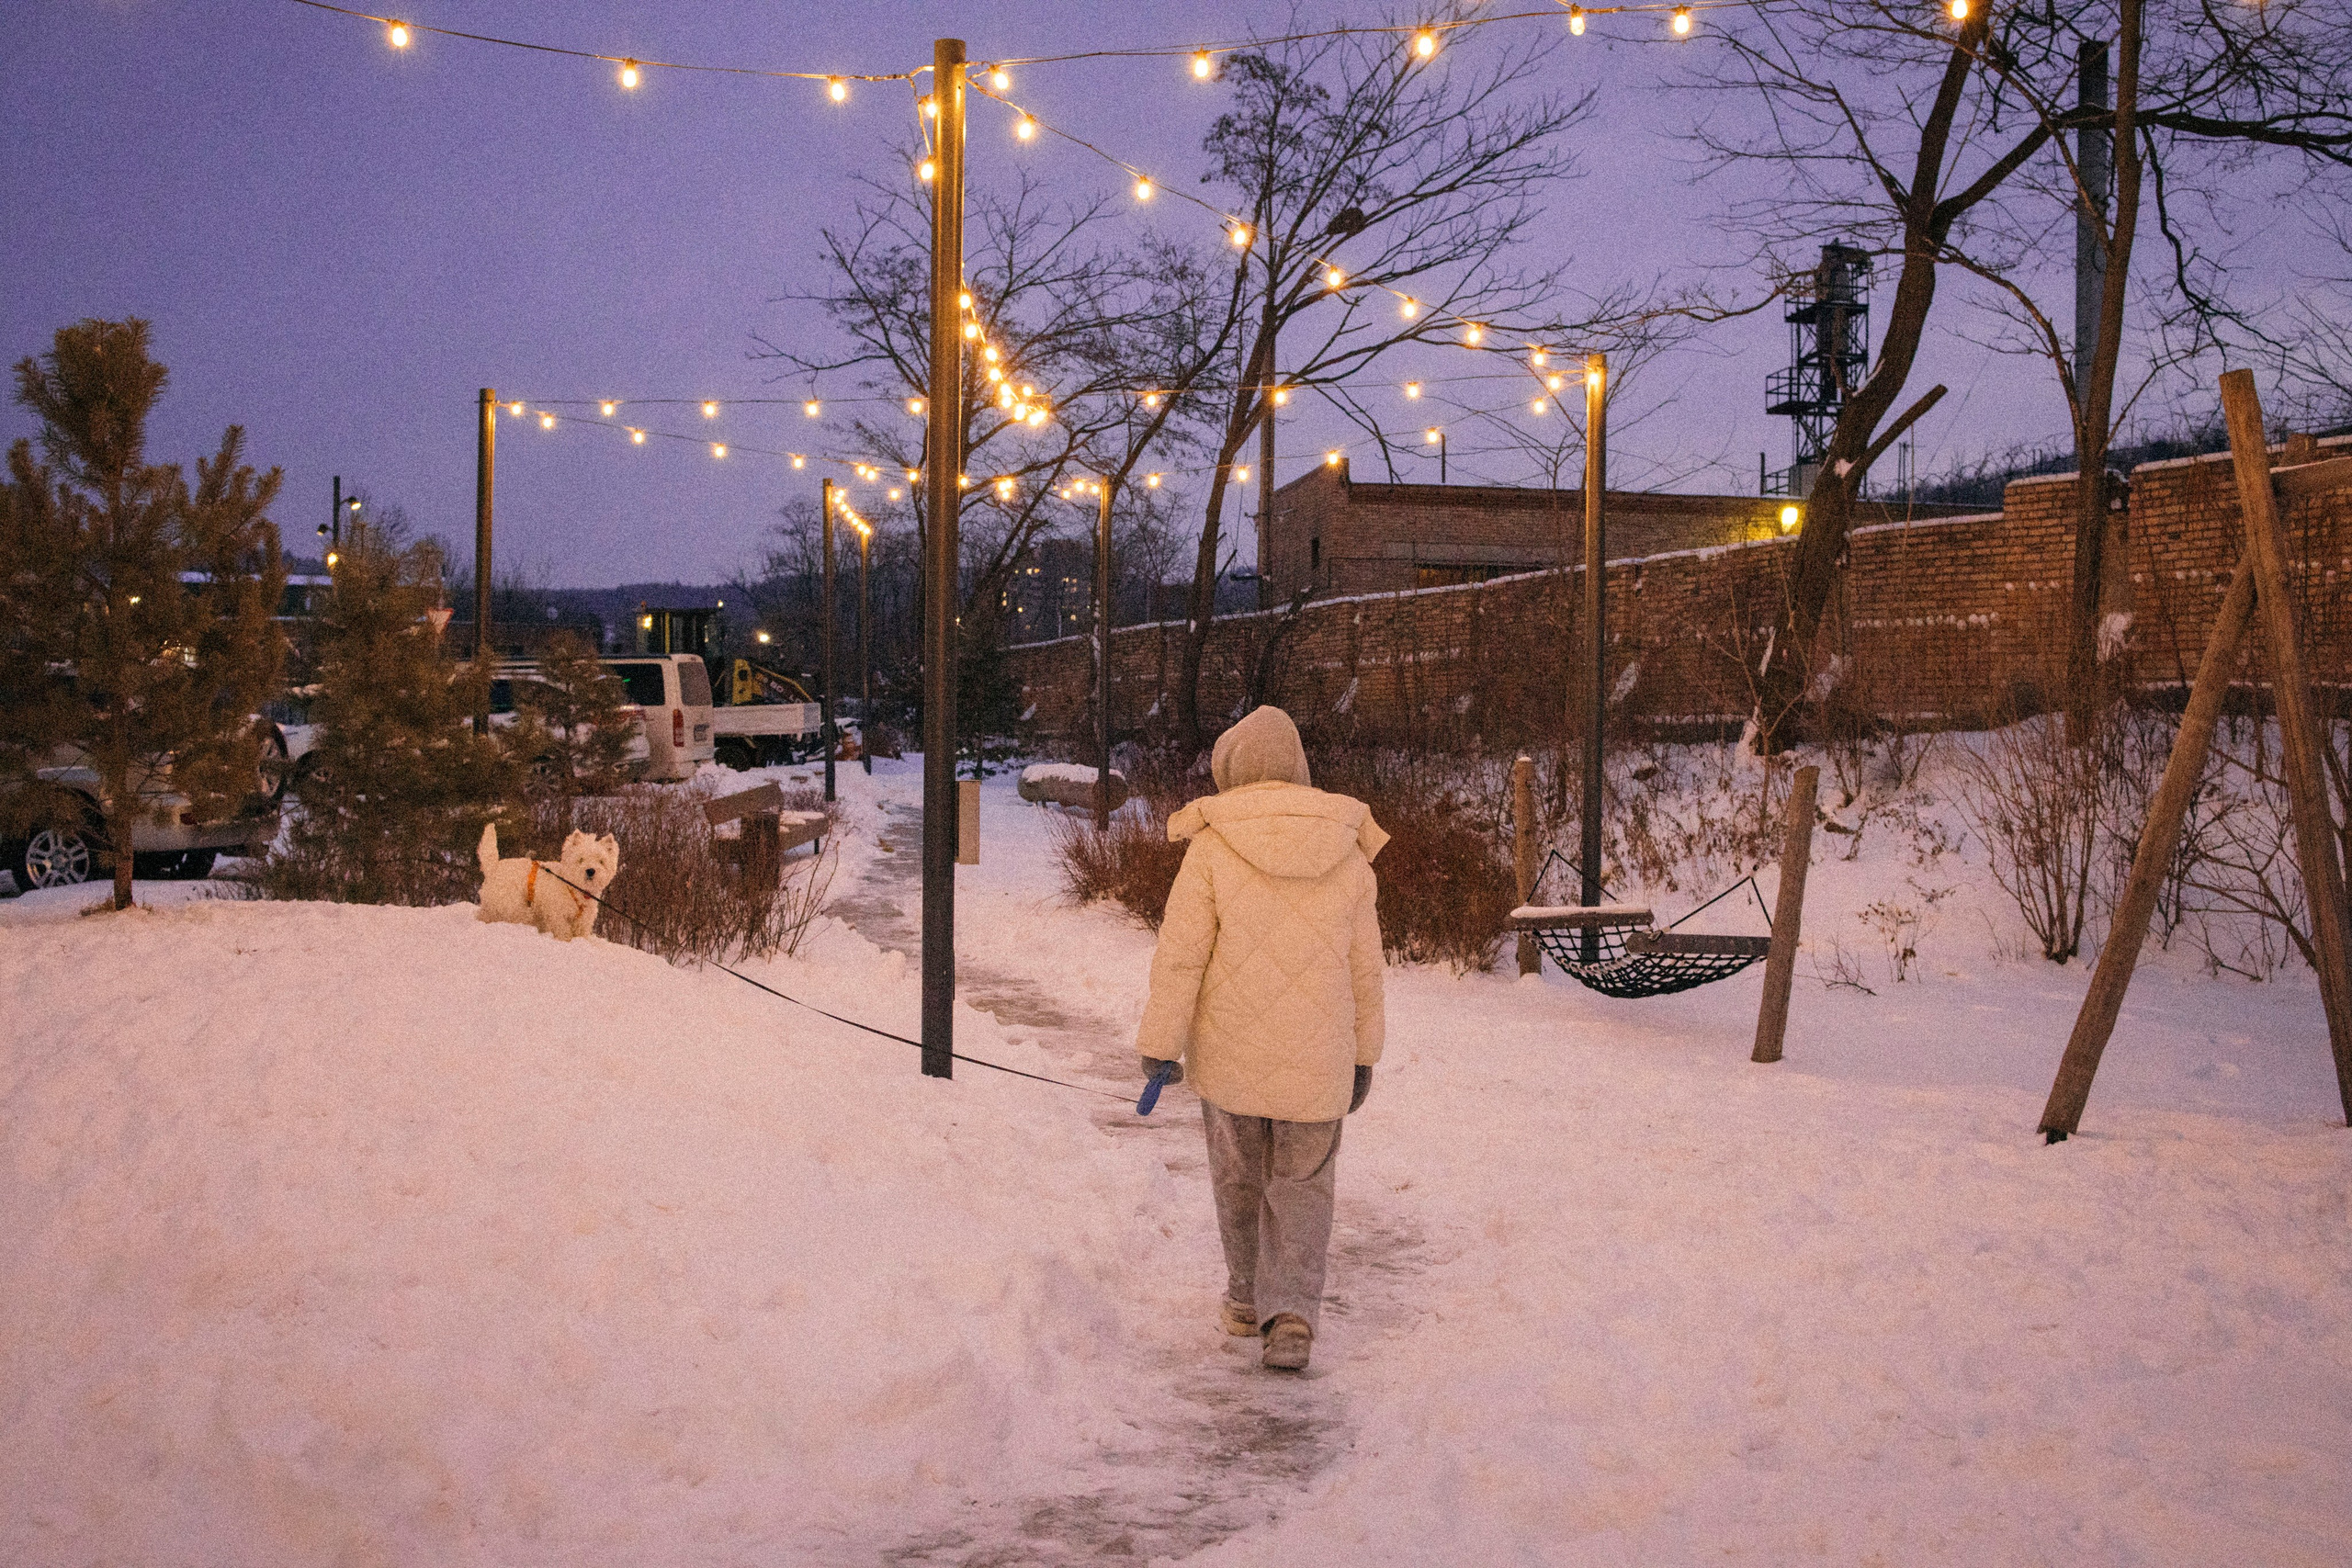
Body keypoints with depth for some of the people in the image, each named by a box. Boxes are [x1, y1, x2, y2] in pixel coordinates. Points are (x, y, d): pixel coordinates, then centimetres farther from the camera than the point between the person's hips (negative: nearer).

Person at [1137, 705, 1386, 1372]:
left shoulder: (1213, 848, -11)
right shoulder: (1347, 854, -1)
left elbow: (1180, 954, -12)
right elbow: (1364, 965, 4)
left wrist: (1159, 1043, -4)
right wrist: (1363, 1054, 14)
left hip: (1230, 1053, -1)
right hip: (1316, 1060, 1)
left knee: (1238, 1175, 19)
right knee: (1302, 1186, 12)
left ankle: (1247, 1300, 33)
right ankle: (1292, 1315, -3)